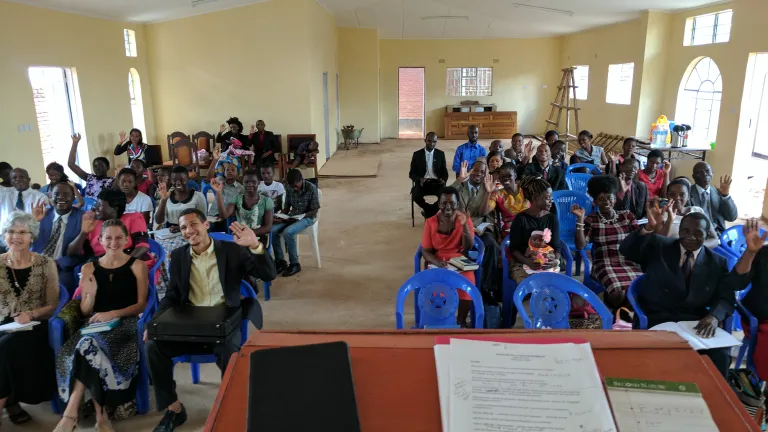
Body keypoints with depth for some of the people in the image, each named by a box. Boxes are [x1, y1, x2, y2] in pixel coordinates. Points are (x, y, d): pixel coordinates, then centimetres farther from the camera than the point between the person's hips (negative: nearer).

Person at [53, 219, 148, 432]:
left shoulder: (137, 265, 5)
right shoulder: (89, 268, 13)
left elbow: (141, 304, 1)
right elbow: (85, 312, 11)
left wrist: (113, 313, -14)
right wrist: (90, 294, -10)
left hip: (125, 323, -3)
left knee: (89, 344, -32)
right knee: (89, 347, -33)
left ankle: (70, 414, -24)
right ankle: (100, 414, -24)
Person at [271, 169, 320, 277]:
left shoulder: (311, 188, -16)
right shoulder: (289, 189, -1)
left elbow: (315, 210, -14)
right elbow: (287, 206, 9)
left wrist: (299, 217, -24)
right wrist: (281, 215, -13)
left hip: (307, 217, -5)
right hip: (292, 216, 6)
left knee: (287, 232, -31)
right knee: (272, 230, -19)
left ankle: (295, 264, -15)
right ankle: (280, 261, -4)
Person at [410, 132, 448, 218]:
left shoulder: (440, 154, 9)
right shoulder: (417, 154, 4)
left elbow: (444, 172, 10)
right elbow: (412, 173, 3)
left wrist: (443, 180, -13)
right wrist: (419, 179, -19)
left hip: (436, 182, 1)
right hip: (422, 183, -1)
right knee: (415, 195, -32)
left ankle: (428, 211, -8)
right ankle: (433, 211, -6)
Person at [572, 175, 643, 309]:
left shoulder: (627, 216, 12)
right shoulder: (590, 220, 4)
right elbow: (580, 245, -9)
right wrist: (580, 219, -14)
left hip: (628, 262, 3)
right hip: (605, 265, -3)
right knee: (619, 293, -32)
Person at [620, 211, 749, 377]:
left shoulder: (717, 263, 12)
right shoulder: (658, 246, 5)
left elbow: (725, 298, 4)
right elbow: (626, 250, -10)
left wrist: (714, 317, -18)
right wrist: (649, 228, -28)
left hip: (696, 323, 2)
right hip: (655, 320, -2)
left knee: (720, 355, -22)